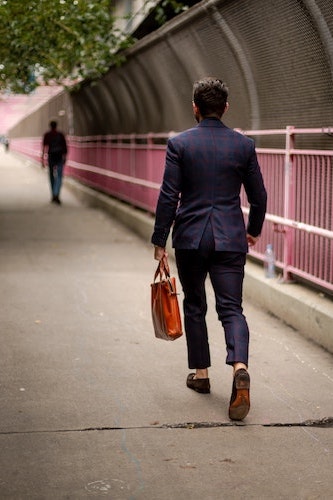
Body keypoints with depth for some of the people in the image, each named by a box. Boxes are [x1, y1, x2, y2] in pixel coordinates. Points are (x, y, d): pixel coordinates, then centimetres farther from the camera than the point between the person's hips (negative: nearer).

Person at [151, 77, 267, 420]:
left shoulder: (179, 144, -6)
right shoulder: (244, 145, 0)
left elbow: (169, 196, -7)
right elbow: (258, 196, 5)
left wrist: (159, 240, 0)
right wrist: (254, 230, 22)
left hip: (190, 238, 0)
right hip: (230, 238, 1)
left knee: (194, 306, 16)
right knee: (231, 307, 0)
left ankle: (200, 373, 23)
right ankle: (240, 367, -23)